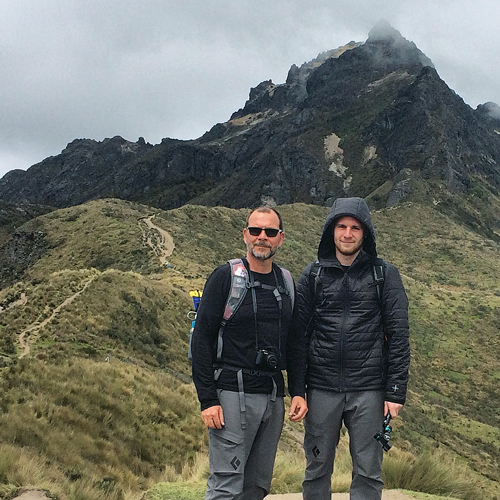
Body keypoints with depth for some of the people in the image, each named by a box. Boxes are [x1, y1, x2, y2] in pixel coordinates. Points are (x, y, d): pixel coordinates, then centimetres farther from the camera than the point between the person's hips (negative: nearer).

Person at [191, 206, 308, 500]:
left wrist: (298, 392, 6)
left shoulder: (286, 283, 12)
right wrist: (208, 400, -13)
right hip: (234, 395, -5)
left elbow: (296, 343, 17)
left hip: (273, 397, 6)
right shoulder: (226, 277, -4)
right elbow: (202, 340, -7)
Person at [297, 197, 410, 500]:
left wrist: (396, 392, -5)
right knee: (317, 470, 9)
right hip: (321, 390, 1)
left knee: (368, 474, 5)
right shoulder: (313, 274, 6)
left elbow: (398, 336, 0)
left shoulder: (385, 275, 2)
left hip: (369, 392, -1)